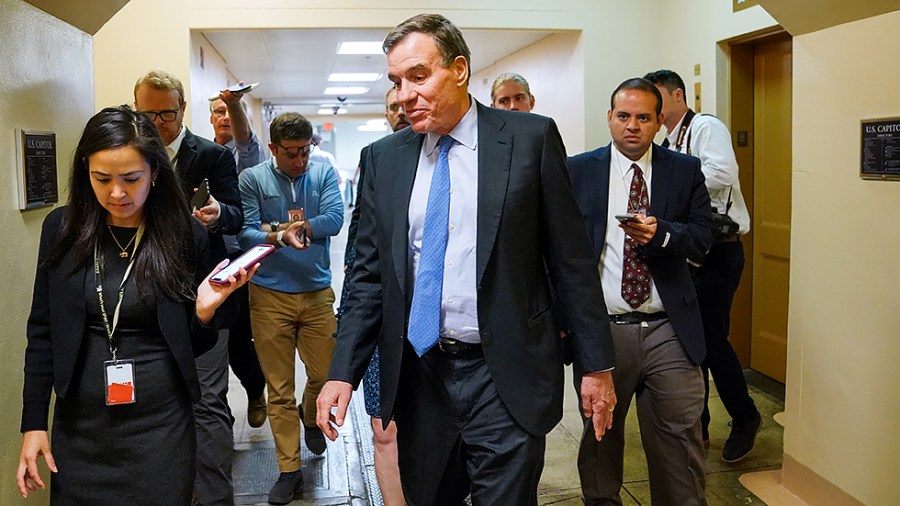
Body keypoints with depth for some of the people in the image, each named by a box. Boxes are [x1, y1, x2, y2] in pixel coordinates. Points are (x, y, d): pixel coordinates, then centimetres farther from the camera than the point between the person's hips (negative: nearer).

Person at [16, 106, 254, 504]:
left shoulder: (185, 234, -7)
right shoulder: (62, 228, -3)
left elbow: (195, 347, 1)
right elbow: (42, 331, 4)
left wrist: (205, 310, -19)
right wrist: (33, 423, 2)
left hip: (160, 425, -1)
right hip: (78, 427, 2)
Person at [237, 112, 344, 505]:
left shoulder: (324, 173, 3)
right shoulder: (252, 179, -1)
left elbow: (334, 219, -10)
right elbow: (244, 233, -9)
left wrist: (278, 228, -16)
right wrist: (281, 238, -28)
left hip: (317, 293, 1)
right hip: (270, 296, -1)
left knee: (326, 375, 9)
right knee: (279, 388, 5)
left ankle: (311, 417, 43)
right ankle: (289, 470, 17)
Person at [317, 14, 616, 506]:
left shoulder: (530, 138, -4)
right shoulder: (383, 158, 6)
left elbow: (571, 259, -3)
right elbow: (368, 274, 7)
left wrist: (597, 365, -2)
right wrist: (343, 372, -1)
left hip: (505, 377, -3)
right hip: (418, 375, 4)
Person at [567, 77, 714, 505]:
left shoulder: (685, 170, 7)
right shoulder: (577, 171, 4)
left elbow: (702, 234, 0)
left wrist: (660, 234, -20)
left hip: (668, 331, 1)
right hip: (600, 329, 0)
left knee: (680, 439, 5)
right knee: (600, 439, 16)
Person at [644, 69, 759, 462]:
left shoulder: (705, 127, -9)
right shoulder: (668, 145, 16)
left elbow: (722, 173, -27)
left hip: (717, 251, -8)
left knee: (712, 339, -7)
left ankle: (745, 419, 16)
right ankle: (695, 425, 24)